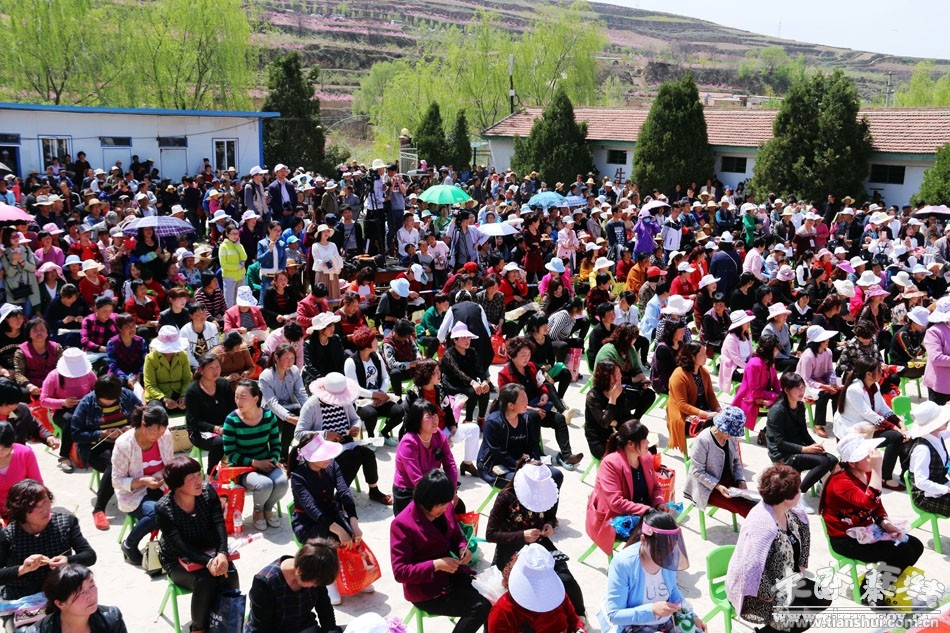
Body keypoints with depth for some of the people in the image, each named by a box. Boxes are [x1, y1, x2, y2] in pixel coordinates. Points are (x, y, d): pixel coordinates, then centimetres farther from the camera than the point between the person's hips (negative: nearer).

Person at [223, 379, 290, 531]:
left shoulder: (269, 416, -5)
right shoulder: (232, 420, -15)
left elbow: (276, 444, 5)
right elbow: (230, 454, -13)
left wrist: (272, 461, -15)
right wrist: (255, 463, -20)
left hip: (265, 463, 3)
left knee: (282, 482, -27)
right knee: (265, 484, -32)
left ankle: (268, 509, 7)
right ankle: (258, 511, 4)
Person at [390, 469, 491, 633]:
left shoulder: (445, 508, -3)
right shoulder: (402, 524, -19)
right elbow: (399, 572, -17)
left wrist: (463, 548, -8)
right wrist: (436, 565, -25)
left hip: (451, 573, 6)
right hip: (425, 590, -6)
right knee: (480, 607, -22)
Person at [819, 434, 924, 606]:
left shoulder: (867, 473, -1)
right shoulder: (841, 482, -26)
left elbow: (877, 505, 13)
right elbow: (869, 503, -42)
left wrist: (886, 524, -6)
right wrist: (877, 469, -41)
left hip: (866, 530, 9)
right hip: (846, 538, -8)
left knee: (916, 546, 2)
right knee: (902, 553, -18)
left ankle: (885, 584, 18)